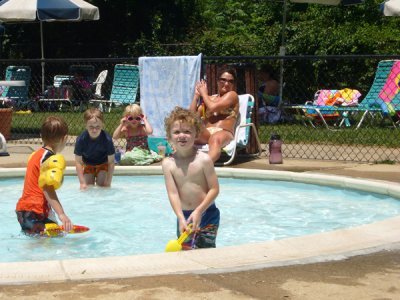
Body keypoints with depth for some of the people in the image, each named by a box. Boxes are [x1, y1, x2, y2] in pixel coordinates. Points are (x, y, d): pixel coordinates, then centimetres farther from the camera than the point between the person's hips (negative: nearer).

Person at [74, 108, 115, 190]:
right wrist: (82, 182, -23)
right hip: (88, 165, 1)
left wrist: (108, 182, -21)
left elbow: (111, 162, -22)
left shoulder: (107, 139, -32)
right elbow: (78, 162, -21)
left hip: (103, 165, -1)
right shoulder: (81, 139, -30)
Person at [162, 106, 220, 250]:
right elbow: (173, 193, -11)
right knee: (184, 250, 8)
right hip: (184, 216, 3)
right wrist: (181, 218, -21)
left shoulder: (204, 159, -12)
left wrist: (199, 211, -18)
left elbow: (214, 189, -10)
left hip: (207, 214, -2)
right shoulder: (168, 163, -6)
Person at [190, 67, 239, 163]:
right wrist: (196, 95, 18)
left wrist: (203, 93, 13)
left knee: (215, 138, -42)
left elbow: (213, 107, -3)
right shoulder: (209, 98, 28)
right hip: (205, 134, 5)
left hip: (224, 133, -5)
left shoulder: (232, 95, 12)